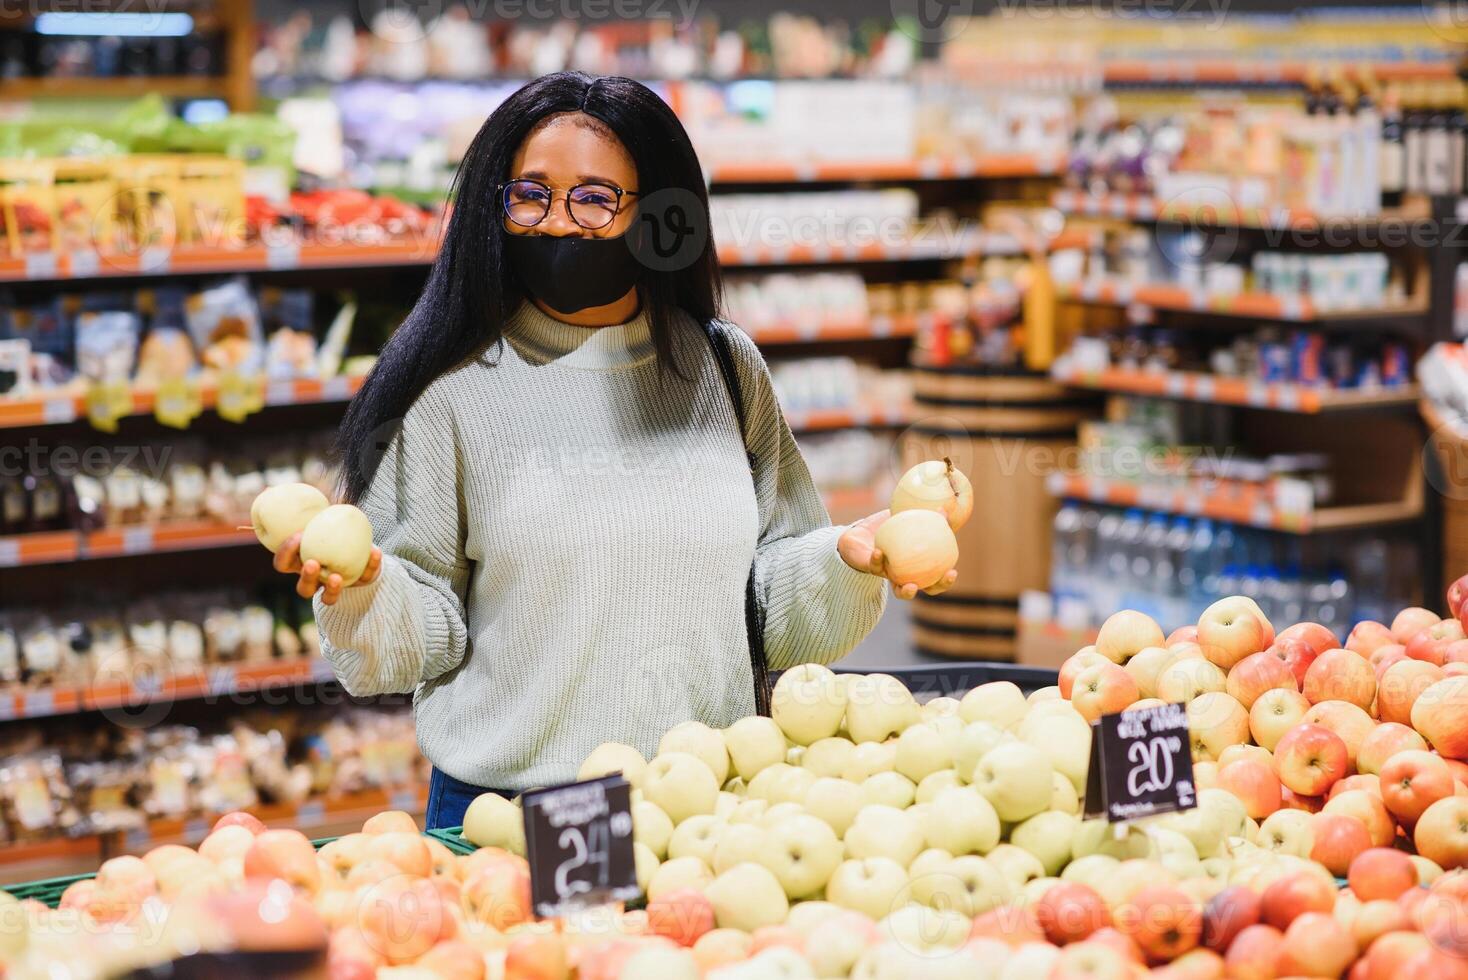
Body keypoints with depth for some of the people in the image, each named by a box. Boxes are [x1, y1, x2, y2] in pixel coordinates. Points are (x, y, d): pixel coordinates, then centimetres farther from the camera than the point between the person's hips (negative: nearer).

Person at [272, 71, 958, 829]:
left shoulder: (725, 369, 6)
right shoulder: (454, 389, -3)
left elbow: (777, 616, 9)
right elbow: (424, 640, -2)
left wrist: (848, 563, -9)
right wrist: (364, 590, -22)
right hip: (505, 814, -3)